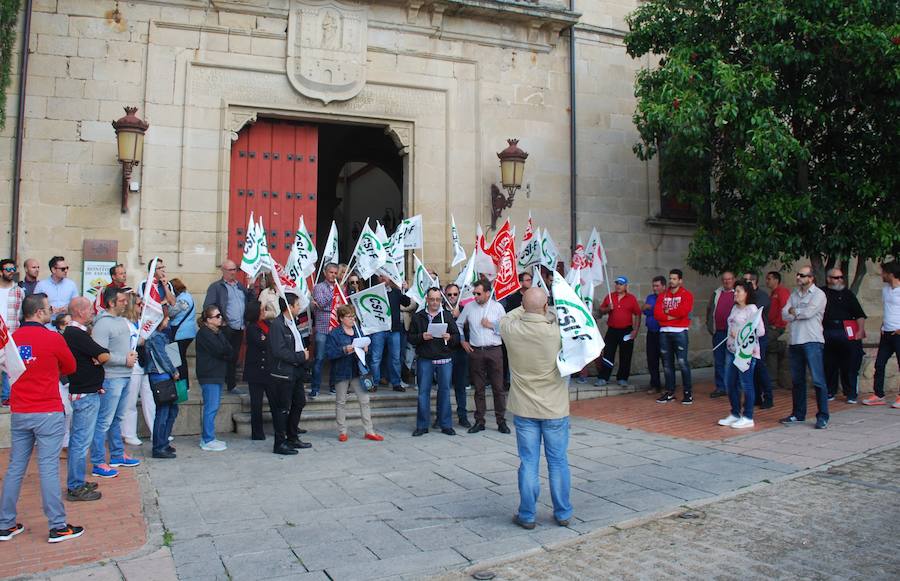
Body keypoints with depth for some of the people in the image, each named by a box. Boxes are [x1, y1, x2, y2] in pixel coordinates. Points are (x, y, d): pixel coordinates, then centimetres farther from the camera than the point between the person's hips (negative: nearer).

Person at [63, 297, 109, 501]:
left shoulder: (72, 332, 13)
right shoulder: (77, 335, -19)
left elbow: (95, 356, 14)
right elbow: (104, 356, -20)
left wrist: (96, 358, -6)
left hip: (81, 391, 11)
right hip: (86, 394, -11)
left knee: (77, 439, 16)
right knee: (81, 441, -4)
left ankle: (76, 483, 26)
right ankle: (76, 488, 3)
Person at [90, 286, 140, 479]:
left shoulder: (123, 320, 13)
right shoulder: (103, 324, -16)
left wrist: (133, 351, 8)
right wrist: (125, 360, -16)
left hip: (125, 376, 9)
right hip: (111, 378, -9)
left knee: (117, 419, 19)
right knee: (104, 421, -3)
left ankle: (117, 455, 31)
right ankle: (98, 464, 3)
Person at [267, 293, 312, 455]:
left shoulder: (293, 322, 12)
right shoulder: (277, 325, -17)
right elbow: (279, 351, -25)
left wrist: (304, 353, 3)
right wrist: (301, 356, -18)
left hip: (295, 372, 10)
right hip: (282, 373, -9)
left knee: (299, 403, 17)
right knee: (282, 409, -1)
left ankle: (292, 438, 30)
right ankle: (279, 444, 10)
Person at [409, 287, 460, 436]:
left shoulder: (447, 316, 8)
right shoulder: (418, 317, 6)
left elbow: (457, 337, 6)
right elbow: (410, 338, 3)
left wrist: (450, 337, -15)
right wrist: (422, 337, -15)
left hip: (445, 360, 1)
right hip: (425, 360, -1)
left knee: (445, 391, 4)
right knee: (423, 392, 2)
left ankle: (446, 425, 14)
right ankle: (422, 425, 11)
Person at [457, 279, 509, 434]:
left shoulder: (497, 307, 2)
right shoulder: (469, 307, 7)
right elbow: (458, 324, 16)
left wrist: (492, 326, -9)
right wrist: (462, 341, 6)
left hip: (494, 351, -2)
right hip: (475, 351, 2)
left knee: (498, 388, 1)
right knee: (479, 388, 7)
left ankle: (501, 421, 10)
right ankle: (479, 421, 15)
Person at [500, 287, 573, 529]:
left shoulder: (511, 330, -14)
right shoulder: (558, 330, -18)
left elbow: (508, 317, 10)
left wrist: (527, 308, 15)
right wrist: (547, 311, 13)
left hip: (524, 410, 1)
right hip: (556, 409, -1)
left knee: (528, 463, 9)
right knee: (558, 462, 12)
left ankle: (527, 515, 17)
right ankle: (563, 514, 24)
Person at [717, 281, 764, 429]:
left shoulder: (752, 309, -9)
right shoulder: (735, 308, 15)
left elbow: (760, 331, -15)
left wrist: (740, 334, -17)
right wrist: (730, 338, 9)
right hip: (732, 350, 8)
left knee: (745, 384, -2)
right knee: (729, 383, 11)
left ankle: (748, 418, 8)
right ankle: (735, 414, 24)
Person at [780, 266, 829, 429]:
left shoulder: (818, 294, -3)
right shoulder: (794, 294, 15)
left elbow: (808, 312, -16)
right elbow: (784, 314, 6)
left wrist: (794, 311, 0)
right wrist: (801, 313, -9)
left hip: (812, 341, -6)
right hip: (795, 341, 6)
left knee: (818, 380, -8)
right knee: (797, 380, 11)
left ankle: (823, 417, -4)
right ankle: (798, 414, 20)